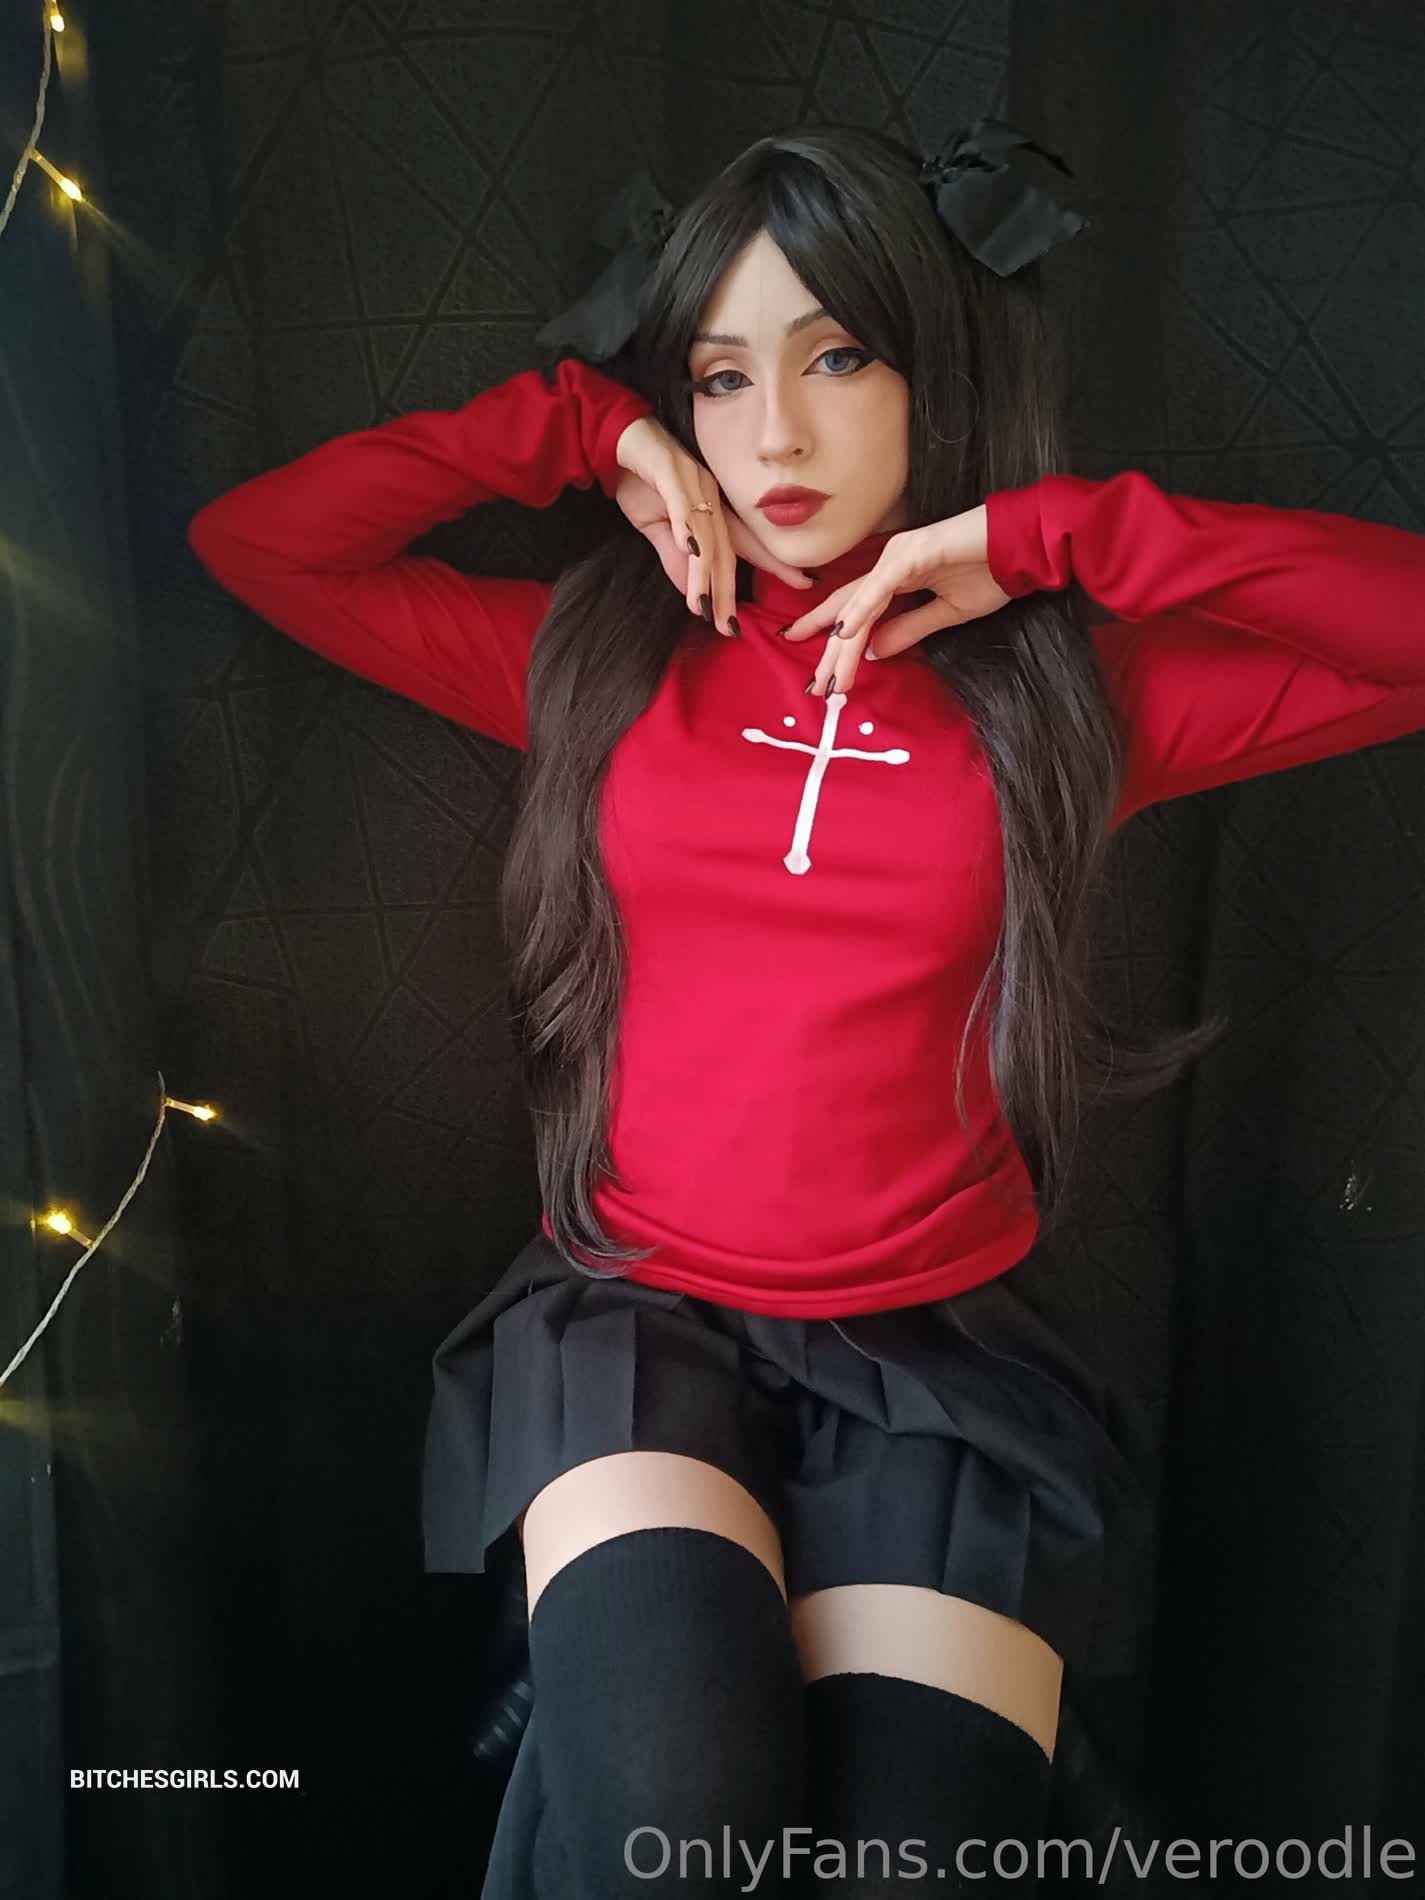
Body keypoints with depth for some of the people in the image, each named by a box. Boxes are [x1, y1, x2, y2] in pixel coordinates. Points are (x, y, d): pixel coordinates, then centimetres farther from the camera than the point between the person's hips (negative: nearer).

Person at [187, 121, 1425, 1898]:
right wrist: (581, 426, 1)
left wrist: (1052, 538, -9)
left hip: (936, 1353, 1)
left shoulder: (1063, 687, 3)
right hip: (633, 1318, 0)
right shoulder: (598, 661, 7)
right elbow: (249, 538, 8)